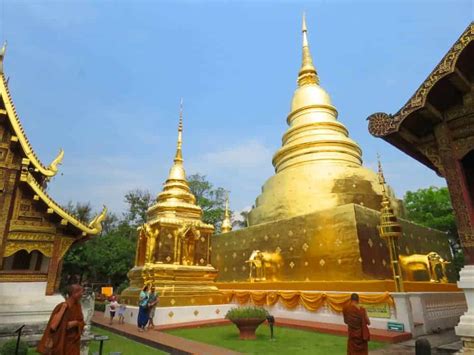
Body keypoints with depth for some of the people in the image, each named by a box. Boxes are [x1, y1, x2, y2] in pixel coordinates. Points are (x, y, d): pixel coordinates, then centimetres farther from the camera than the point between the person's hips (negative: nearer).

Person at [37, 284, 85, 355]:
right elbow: (53, 326, -27)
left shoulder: (77, 306, -1)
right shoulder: (61, 307, -18)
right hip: (61, 343, -5)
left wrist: (75, 323, -14)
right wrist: (63, 308, -30)